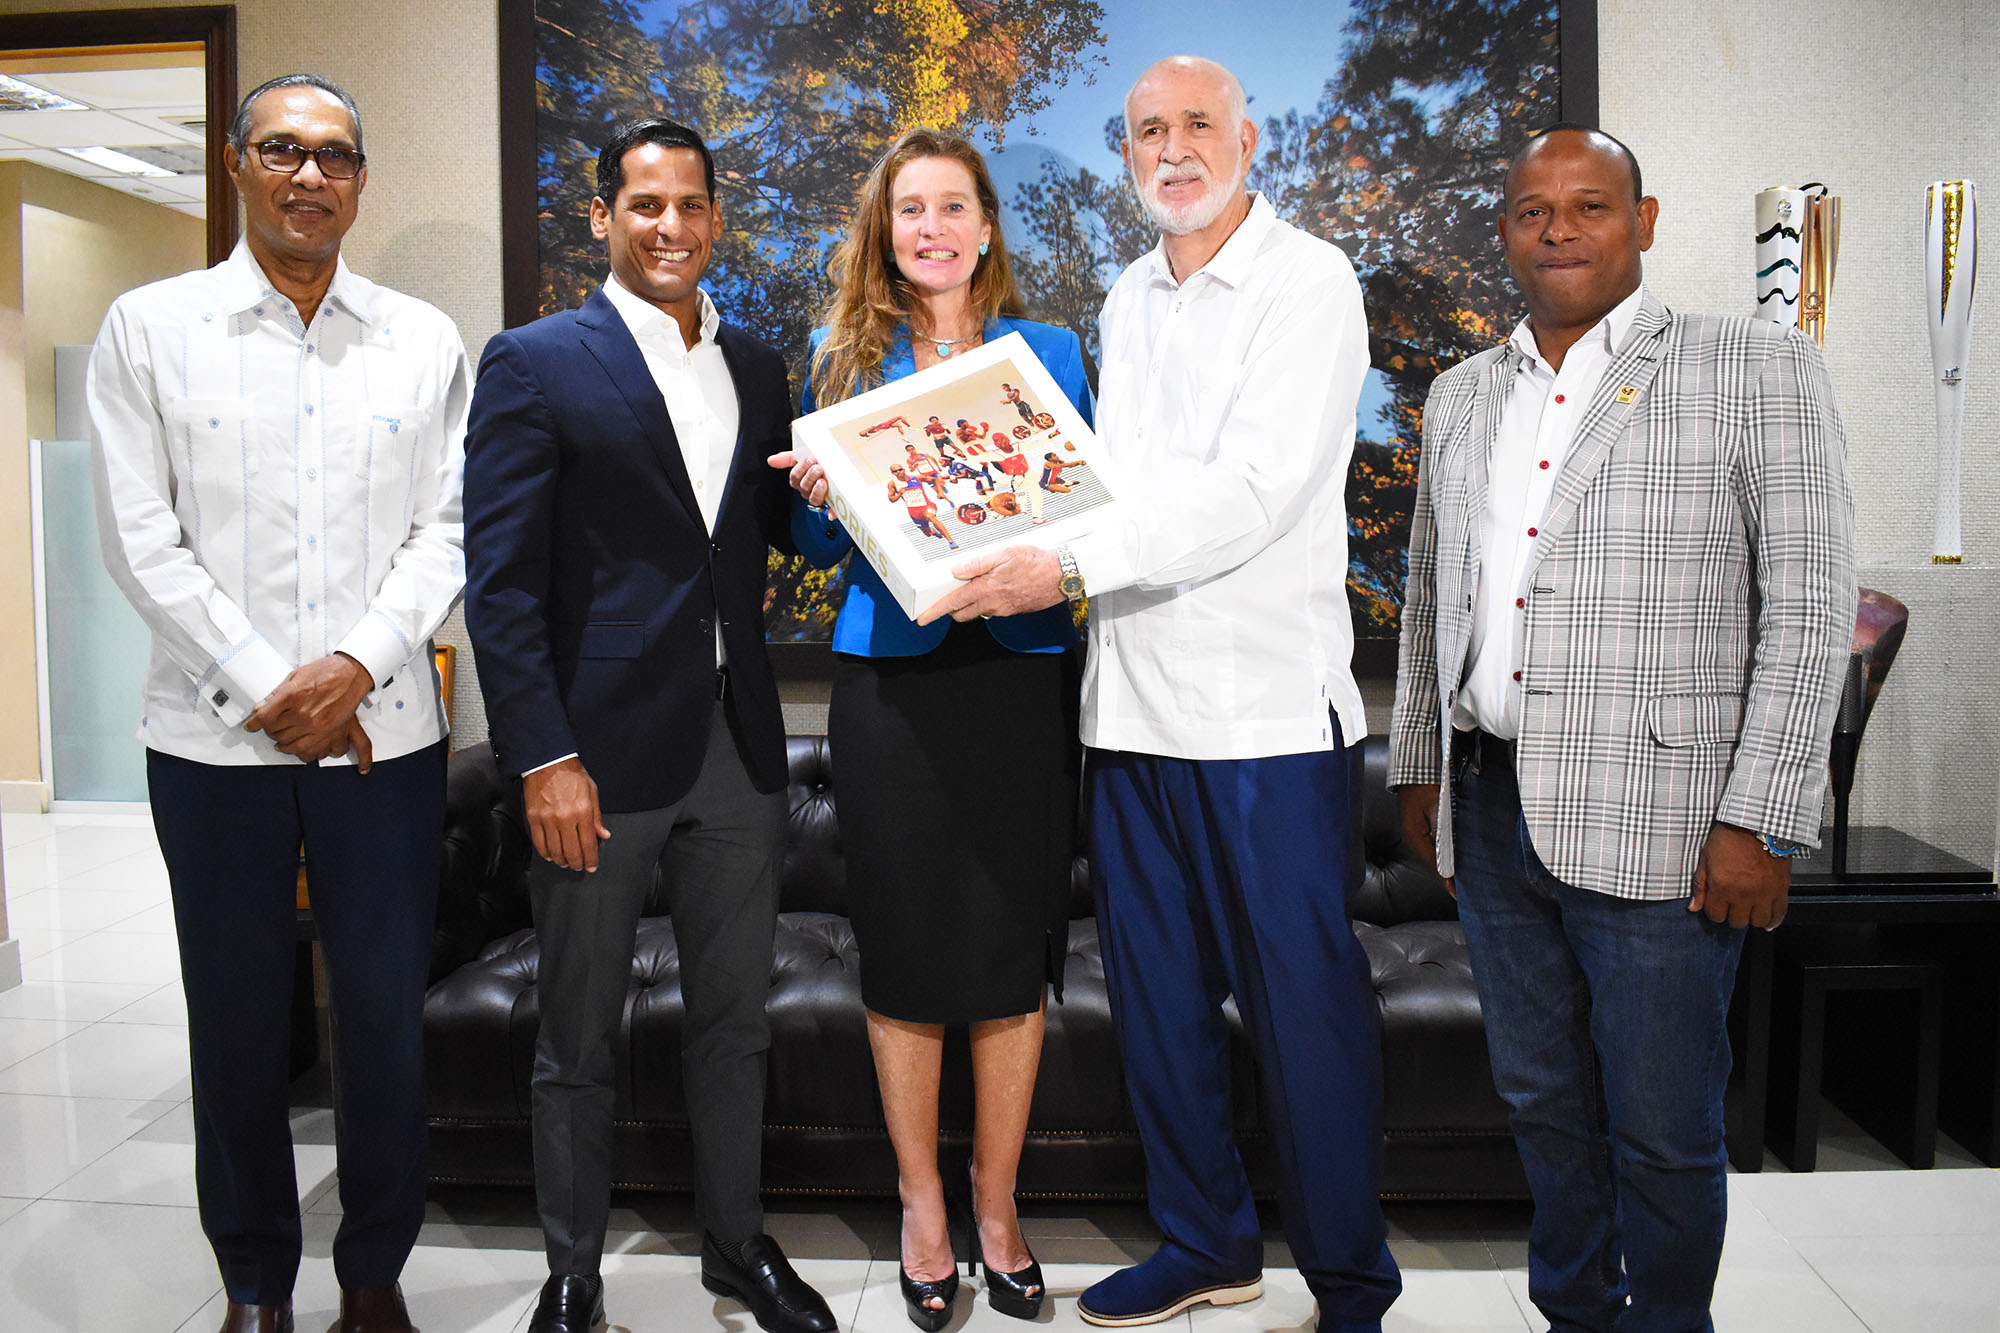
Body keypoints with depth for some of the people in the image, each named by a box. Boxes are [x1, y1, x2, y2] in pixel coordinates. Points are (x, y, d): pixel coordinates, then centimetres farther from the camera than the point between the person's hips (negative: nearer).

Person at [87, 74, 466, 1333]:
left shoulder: (425, 340, 7)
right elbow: (141, 536, -2)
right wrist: (266, 688, -9)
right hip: (215, 738, 0)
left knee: (387, 1015, 6)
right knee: (237, 1020, 9)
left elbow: (447, 529, 3)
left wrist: (356, 666, -10)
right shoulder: (150, 329, 4)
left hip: (384, 732, 1)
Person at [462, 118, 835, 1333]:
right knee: (581, 1037, 10)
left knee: (735, 1017, 15)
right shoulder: (536, 363, -3)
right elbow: (502, 579, -9)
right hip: (602, 745, -4)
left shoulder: (757, 368, 12)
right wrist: (544, 757, -14)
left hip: (738, 743, 5)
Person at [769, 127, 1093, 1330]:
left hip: (1022, 673, 0)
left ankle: (997, 1207, 23)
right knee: (904, 946, 6)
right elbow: (821, 544, 12)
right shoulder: (846, 360, 9)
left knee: (1015, 947, 5)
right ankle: (922, 1202, 25)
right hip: (889, 678, 0)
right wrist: (815, 496, -10)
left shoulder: (1050, 354, 9)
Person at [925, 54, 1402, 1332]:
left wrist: (1070, 569, -23)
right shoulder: (1128, 302, 17)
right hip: (1134, 701, 7)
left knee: (1305, 1005, 1)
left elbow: (1248, 497, -17)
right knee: (1157, 994, 14)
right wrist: (1013, 535, 7)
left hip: (1268, 708, -7)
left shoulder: (1310, 282, -6)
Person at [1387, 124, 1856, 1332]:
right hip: (1490, 813, 5)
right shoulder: (1462, 395, 13)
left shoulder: (1759, 369, -2)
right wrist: (1419, 765, 17)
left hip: (1654, 822, -5)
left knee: (1660, 1126, 6)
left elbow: (1811, 607, -7)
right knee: (1543, 1101, 17)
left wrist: (1759, 822, -13)